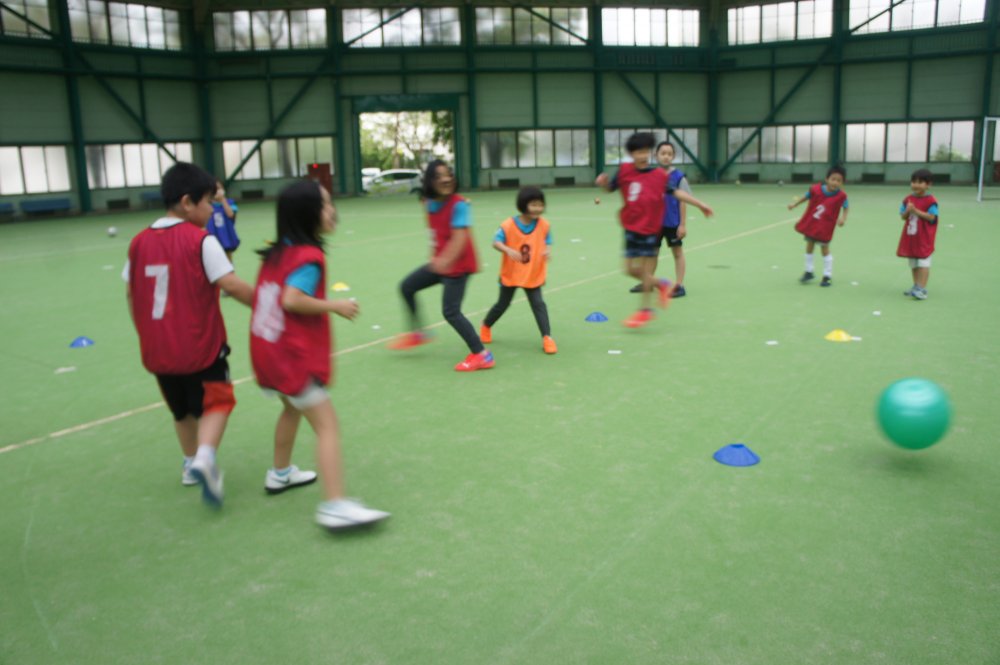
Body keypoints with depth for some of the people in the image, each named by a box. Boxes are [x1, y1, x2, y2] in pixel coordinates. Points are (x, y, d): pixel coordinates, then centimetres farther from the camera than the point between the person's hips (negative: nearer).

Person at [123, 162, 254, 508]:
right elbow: (232, 285, -19)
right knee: (217, 402, 9)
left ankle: (191, 464, 36)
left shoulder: (139, 242, 4)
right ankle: (205, 458, -14)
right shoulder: (201, 240, -14)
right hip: (200, 346, -6)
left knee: (182, 410, 23)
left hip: (157, 351, 6)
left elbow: (131, 295, 10)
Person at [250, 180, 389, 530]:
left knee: (292, 407, 30)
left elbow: (268, 295, 14)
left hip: (267, 351, 10)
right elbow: (292, 300, -28)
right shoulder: (309, 257, -17)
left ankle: (280, 474, 47)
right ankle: (336, 506, -14)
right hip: (295, 357, -10)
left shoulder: (277, 252, 8)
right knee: (327, 426, -9)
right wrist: (335, 306, -18)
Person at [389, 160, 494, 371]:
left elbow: (460, 237, -31)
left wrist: (446, 260, -45)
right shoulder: (430, 204, 2)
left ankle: (482, 355, -3)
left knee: (451, 312, -11)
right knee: (407, 287, 16)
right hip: (440, 262, 9)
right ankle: (417, 333, 33)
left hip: (457, 265, -9)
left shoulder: (459, 205, -21)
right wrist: (437, 257, 12)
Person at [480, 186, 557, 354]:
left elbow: (546, 242, 2)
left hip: (533, 275, 1)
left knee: (538, 304, -7)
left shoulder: (544, 224, -10)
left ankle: (547, 337, -5)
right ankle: (486, 326, 40)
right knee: (502, 304, 15)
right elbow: (496, 242, -18)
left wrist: (546, 252, -22)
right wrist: (508, 250, -38)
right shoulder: (508, 225, -19)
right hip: (510, 274, -1)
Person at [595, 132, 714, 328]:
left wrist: (700, 205, -7)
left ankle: (645, 309, 14)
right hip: (631, 227, 4)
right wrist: (603, 182, -13)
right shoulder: (624, 170, -1)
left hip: (649, 228, -3)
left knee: (645, 270, 0)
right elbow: (611, 187, 10)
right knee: (631, 269, 7)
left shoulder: (659, 175, -7)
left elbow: (676, 192, -4)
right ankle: (661, 284, 32)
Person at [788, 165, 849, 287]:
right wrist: (794, 204, -7)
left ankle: (827, 276, 16)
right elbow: (806, 197, 2)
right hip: (811, 224, 3)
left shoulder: (841, 196, -16)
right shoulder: (816, 189, -14)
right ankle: (809, 272, 33)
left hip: (825, 228, -3)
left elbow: (845, 208, -5)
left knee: (825, 249, 3)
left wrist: (843, 218, -21)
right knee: (809, 246, 15)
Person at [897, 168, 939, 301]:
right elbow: (903, 216, 6)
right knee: (913, 264, 15)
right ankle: (916, 286, 25)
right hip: (910, 237, 6)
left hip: (924, 239, -6)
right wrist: (907, 211, -16)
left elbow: (931, 217, -18)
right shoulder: (908, 200, 5)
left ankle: (921, 289, -6)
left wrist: (916, 211, -24)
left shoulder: (930, 201, -11)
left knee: (923, 263, -6)